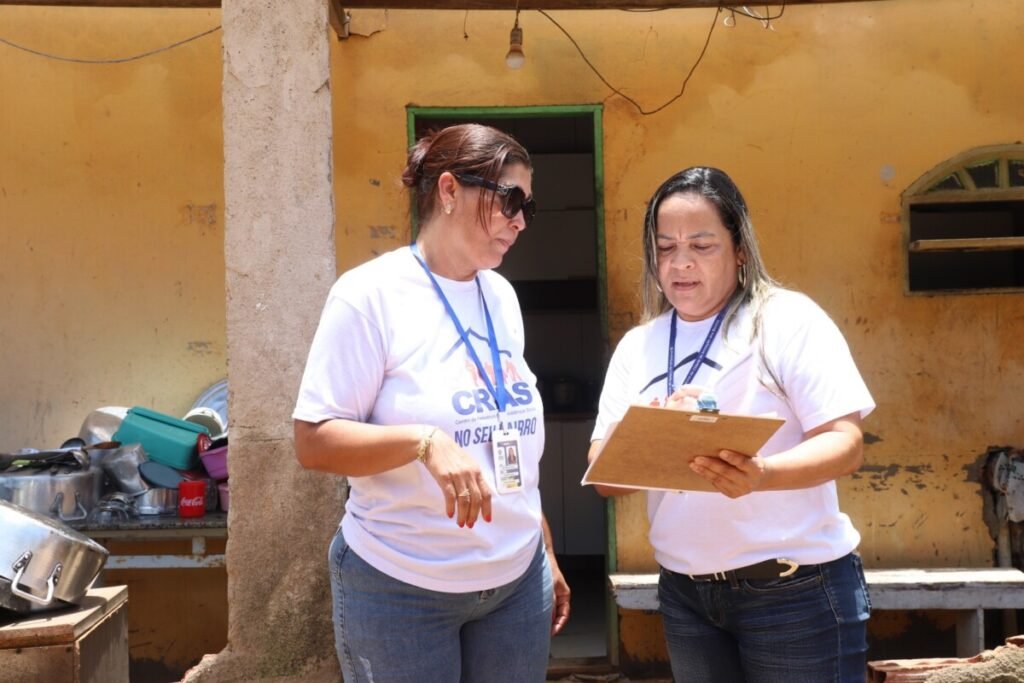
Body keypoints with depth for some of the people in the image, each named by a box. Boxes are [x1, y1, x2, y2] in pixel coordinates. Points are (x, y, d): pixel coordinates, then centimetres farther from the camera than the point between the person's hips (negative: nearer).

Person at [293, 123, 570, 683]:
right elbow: (313, 442, -15)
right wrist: (424, 441, -30)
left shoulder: (501, 297, 7)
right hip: (401, 590, -5)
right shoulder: (370, 294, -12)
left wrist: (545, 552, 15)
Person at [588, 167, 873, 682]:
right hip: (683, 593, 4)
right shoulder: (637, 346, 6)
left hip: (795, 590, -4)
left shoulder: (788, 319, -7)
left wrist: (761, 475, -33)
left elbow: (845, 442, -14)